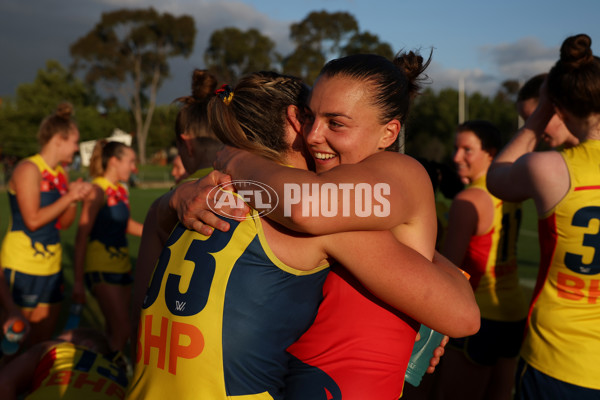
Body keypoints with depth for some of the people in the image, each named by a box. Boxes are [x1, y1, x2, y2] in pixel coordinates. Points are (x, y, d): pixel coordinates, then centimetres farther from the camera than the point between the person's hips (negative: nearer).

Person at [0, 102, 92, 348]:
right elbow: (33, 220, -20)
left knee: (48, 323, 12)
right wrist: (68, 196, -15)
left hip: (50, 261, 8)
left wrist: (75, 199, -4)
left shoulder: (61, 173, 10)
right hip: (24, 261, -8)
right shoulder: (29, 169, -13)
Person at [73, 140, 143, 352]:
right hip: (101, 268, -8)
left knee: (114, 331, 13)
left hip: (122, 266, 8)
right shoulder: (98, 191, -11)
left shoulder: (121, 191, 11)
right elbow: (82, 236, -14)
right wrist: (78, 280, -16)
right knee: (122, 331, -12)